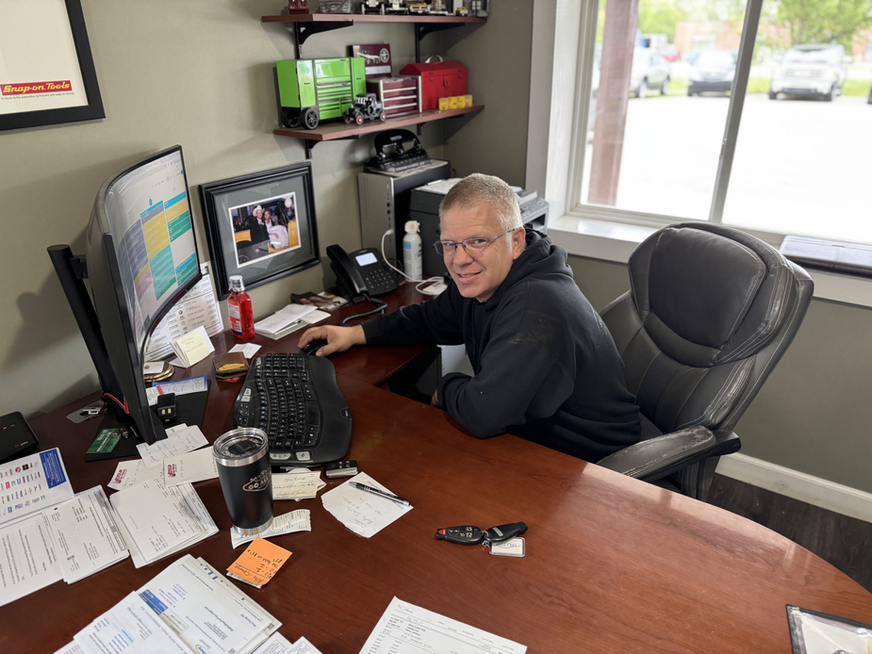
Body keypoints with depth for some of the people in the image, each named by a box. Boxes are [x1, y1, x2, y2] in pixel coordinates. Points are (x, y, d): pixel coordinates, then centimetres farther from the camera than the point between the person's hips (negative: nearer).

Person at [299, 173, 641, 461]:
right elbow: (430, 318, 16)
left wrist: (446, 387, -13)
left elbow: (483, 415, -35)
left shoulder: (537, 309, -34)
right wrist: (355, 333, 8)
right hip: (530, 432, 8)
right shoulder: (481, 283, -3)